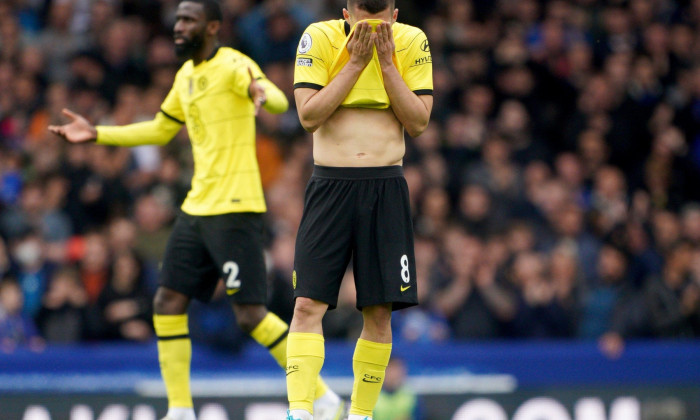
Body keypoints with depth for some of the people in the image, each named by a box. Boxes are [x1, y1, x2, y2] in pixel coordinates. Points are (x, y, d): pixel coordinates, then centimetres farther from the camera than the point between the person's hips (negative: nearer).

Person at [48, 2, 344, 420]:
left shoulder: (233, 66, -11)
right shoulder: (186, 75, 16)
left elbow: (279, 99, -30)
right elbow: (160, 130, 30)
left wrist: (263, 96, -54)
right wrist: (97, 134, 26)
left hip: (235, 210, -9)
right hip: (197, 208, 9)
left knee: (250, 314, -11)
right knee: (168, 302, 3)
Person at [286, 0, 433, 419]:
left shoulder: (412, 42, 1)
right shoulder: (319, 38, -5)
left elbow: (418, 122, -3)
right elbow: (308, 115, -11)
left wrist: (387, 63, -11)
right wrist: (355, 63, -15)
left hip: (386, 187, 1)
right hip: (330, 185, -1)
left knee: (379, 311, 1)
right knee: (309, 304, -11)